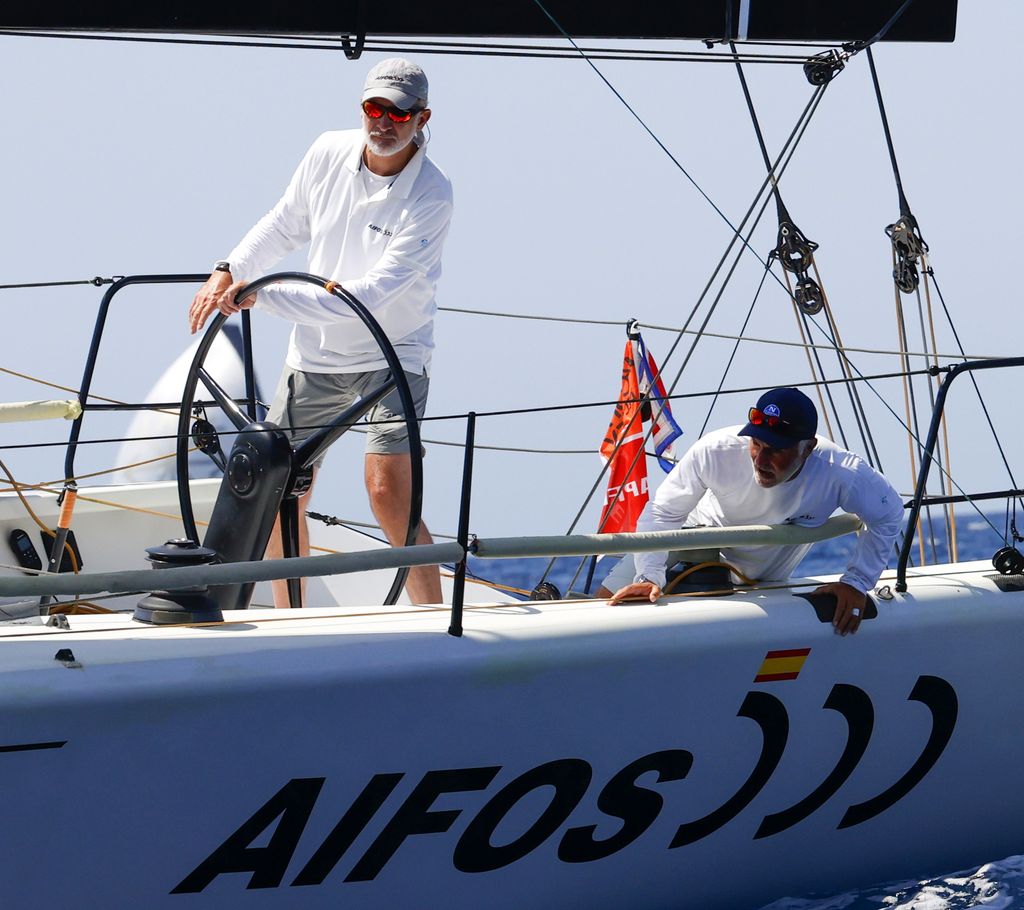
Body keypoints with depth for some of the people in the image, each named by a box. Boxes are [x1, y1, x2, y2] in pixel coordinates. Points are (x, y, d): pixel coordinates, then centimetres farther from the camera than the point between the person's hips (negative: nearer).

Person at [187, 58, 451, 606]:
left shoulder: (430, 197, -21)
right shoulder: (330, 153, -4)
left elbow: (368, 296, -27)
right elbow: (284, 228, 16)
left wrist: (260, 294, -26)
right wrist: (228, 271, 1)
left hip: (392, 358, -6)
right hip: (314, 356, 6)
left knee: (388, 496, -22)